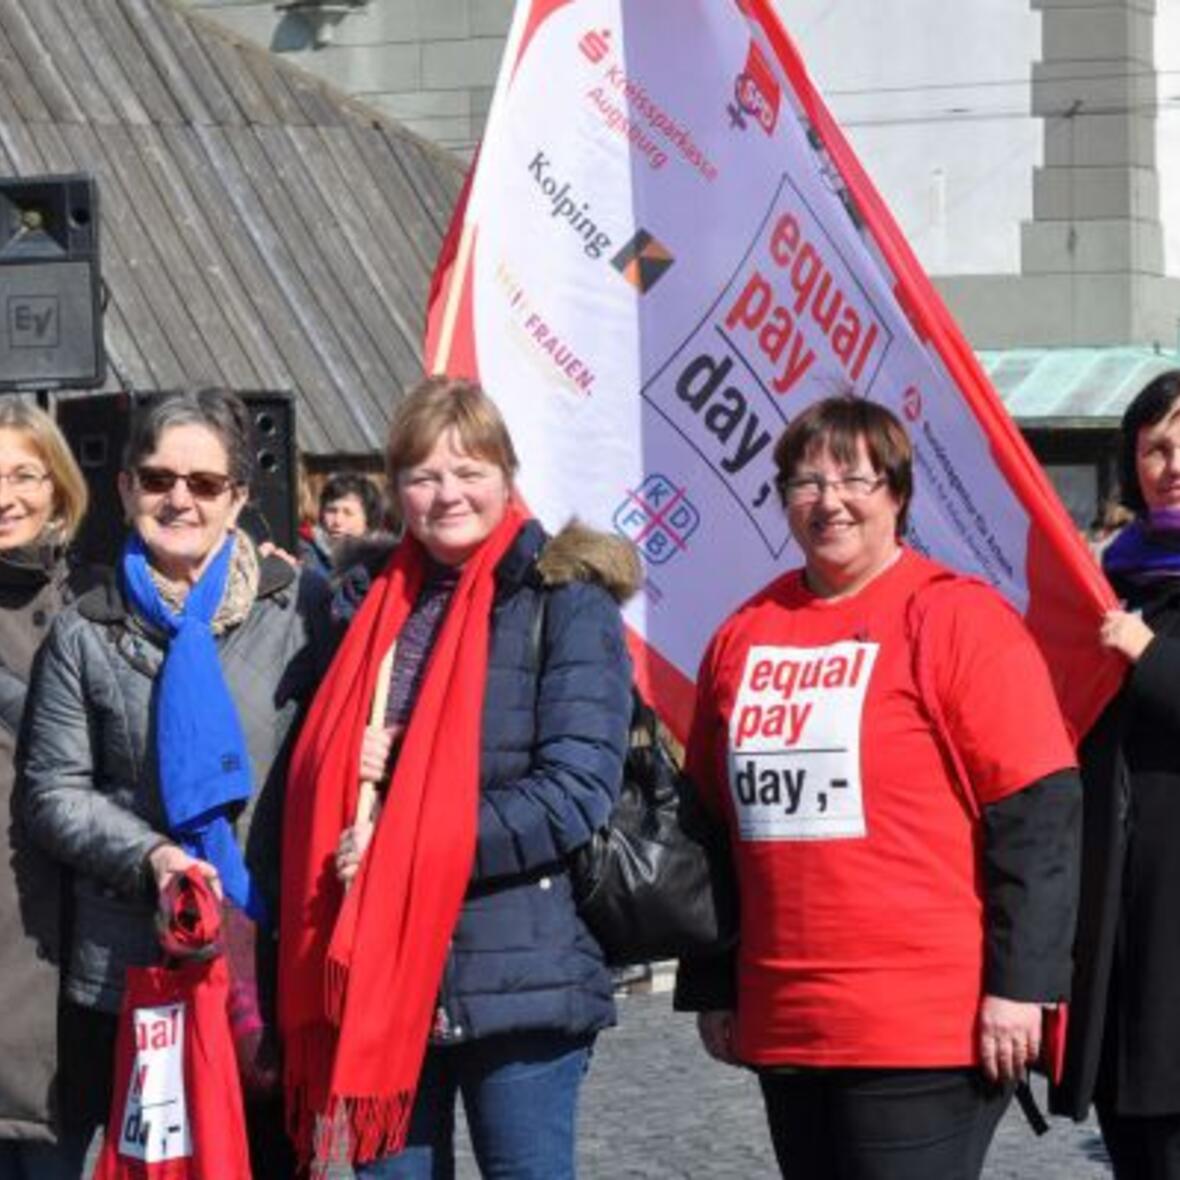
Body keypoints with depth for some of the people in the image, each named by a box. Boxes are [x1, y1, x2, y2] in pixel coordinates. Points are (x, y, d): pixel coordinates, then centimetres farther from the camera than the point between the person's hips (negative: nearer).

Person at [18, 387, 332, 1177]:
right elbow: (54, 791, 5)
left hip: (280, 961, 0)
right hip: (129, 970, 1)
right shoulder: (87, 632, 6)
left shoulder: (301, 606, 3)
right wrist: (149, 856, -11)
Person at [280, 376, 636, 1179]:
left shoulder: (565, 601, -4)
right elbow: (318, 772, 20)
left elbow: (576, 794, -13)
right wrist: (355, 772, -4)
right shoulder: (378, 603, 13)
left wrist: (414, 846, -16)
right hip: (381, 972, 5)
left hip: (516, 975, -5)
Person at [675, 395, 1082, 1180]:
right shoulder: (744, 635, 12)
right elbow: (713, 822, 20)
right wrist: (711, 988, 19)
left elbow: (1039, 814, -10)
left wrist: (1019, 986, -14)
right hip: (784, 1027, 6)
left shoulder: (957, 618, -5)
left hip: (927, 1031, -6)